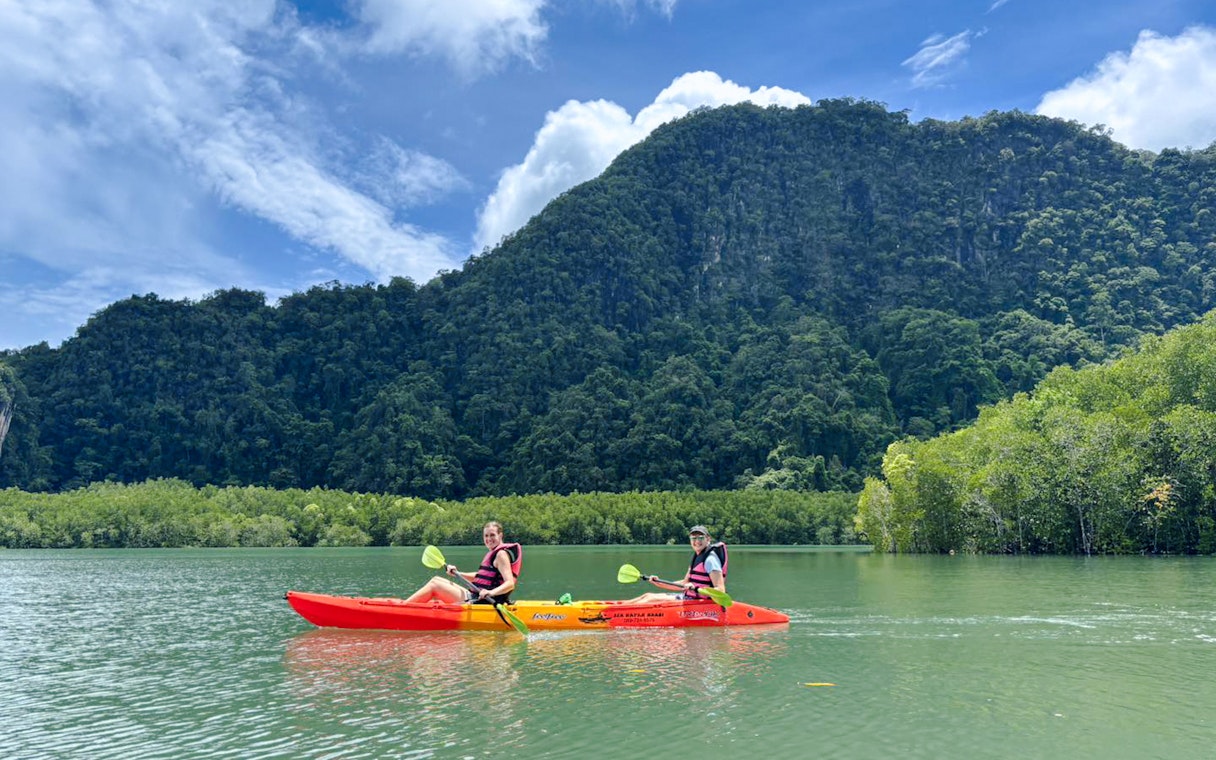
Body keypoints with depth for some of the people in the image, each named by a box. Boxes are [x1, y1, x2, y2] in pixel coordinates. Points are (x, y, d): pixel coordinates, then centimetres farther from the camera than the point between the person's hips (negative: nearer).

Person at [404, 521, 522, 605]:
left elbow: (510, 583, -24)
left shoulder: (501, 554, -13)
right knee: (436, 579, 17)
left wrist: (491, 592, -39)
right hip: (476, 598, 10)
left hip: (482, 602, -10)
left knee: (434, 584, -5)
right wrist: (457, 573, 14)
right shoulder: (493, 552, 15)